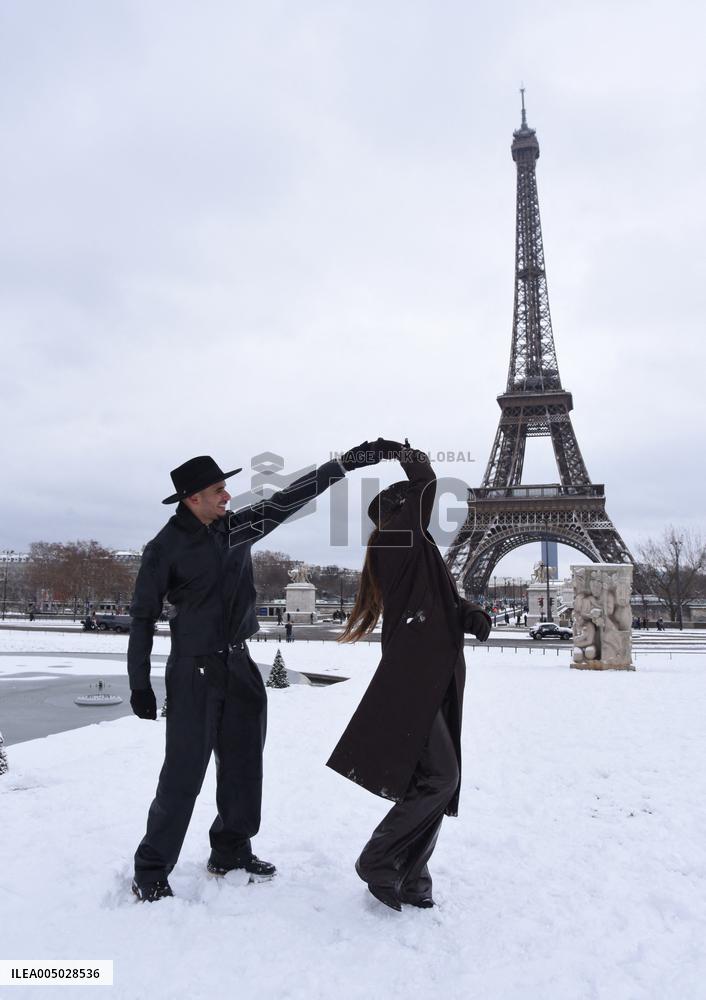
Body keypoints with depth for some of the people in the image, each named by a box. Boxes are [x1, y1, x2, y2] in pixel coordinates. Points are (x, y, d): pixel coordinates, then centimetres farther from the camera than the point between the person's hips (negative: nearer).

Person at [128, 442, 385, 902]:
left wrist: (344, 464, 2)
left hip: (240, 665, 6)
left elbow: (286, 501, 4)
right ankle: (151, 870, 14)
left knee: (244, 764, 13)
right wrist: (140, 684, -8)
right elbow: (143, 617, -7)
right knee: (185, 771, -2)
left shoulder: (234, 528, 2)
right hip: (194, 670, -6)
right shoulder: (166, 548, -12)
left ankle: (232, 851, 29)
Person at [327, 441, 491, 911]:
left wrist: (473, 615, -3)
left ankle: (409, 877, 17)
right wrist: (401, 452, 7)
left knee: (438, 779, 8)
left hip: (432, 681, 10)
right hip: (413, 681, -10)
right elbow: (425, 480, -12)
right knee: (440, 776, -13)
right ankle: (378, 861, 2)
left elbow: (446, 601, 18)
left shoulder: (415, 549, 22)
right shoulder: (402, 538, -6)